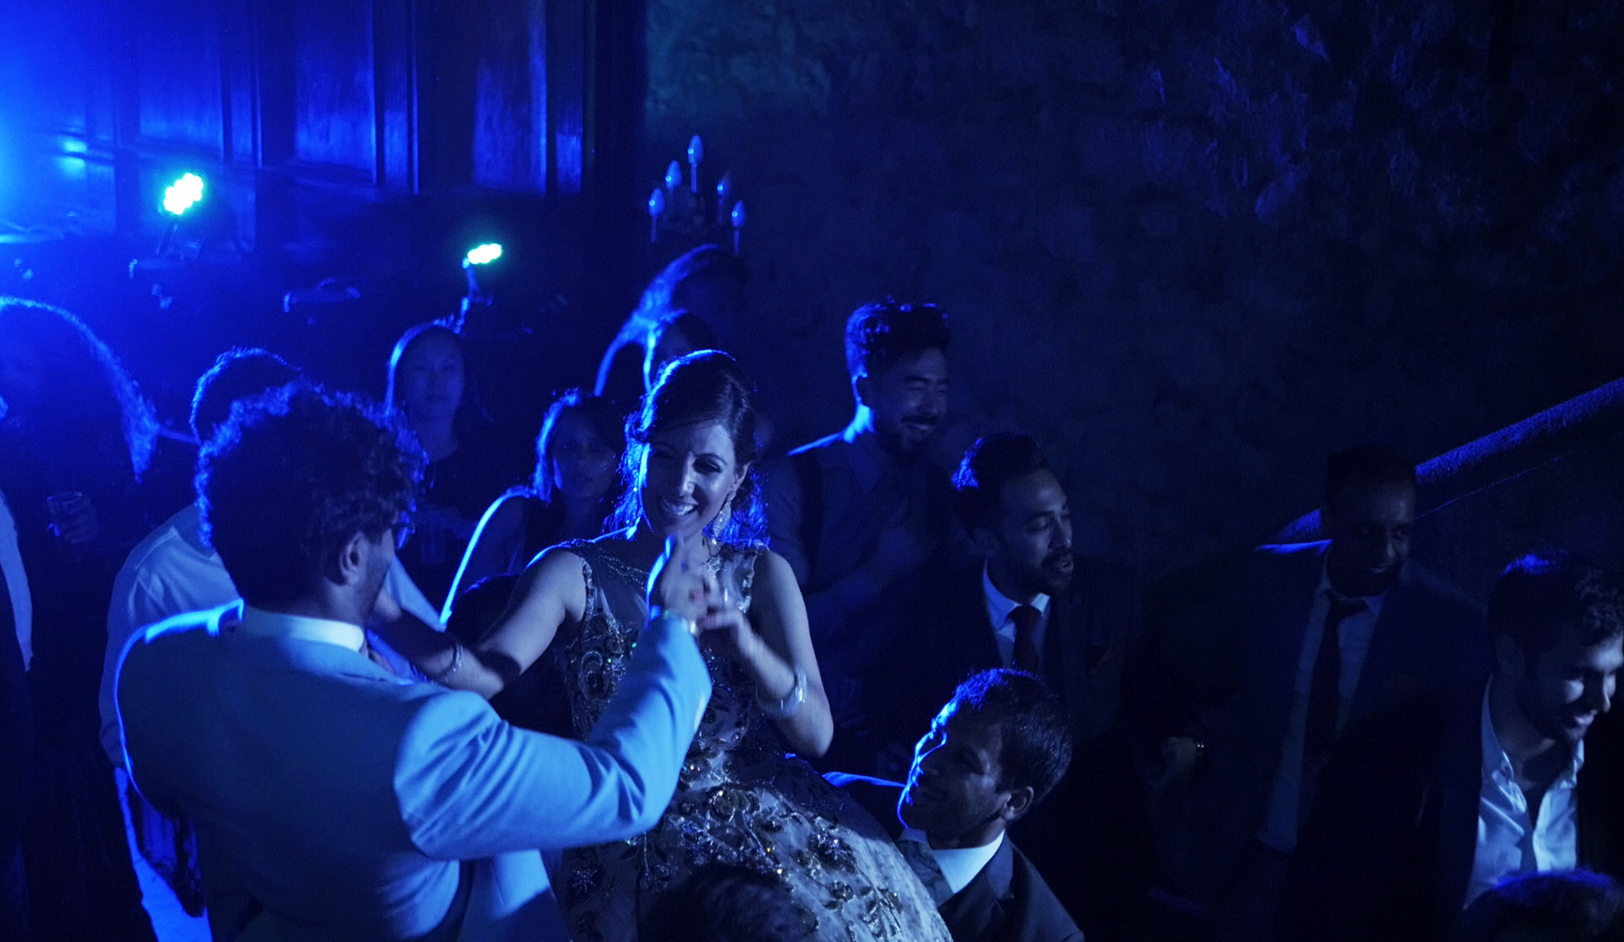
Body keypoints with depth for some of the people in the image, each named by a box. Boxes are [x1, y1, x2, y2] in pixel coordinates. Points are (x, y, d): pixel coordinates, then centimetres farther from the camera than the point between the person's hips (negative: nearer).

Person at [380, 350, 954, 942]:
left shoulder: (762, 575, 8)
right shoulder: (573, 573, 1)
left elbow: (816, 734, -3)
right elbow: (483, 674, -17)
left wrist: (740, 636, -19)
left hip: (764, 816, 2)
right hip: (630, 842, -2)